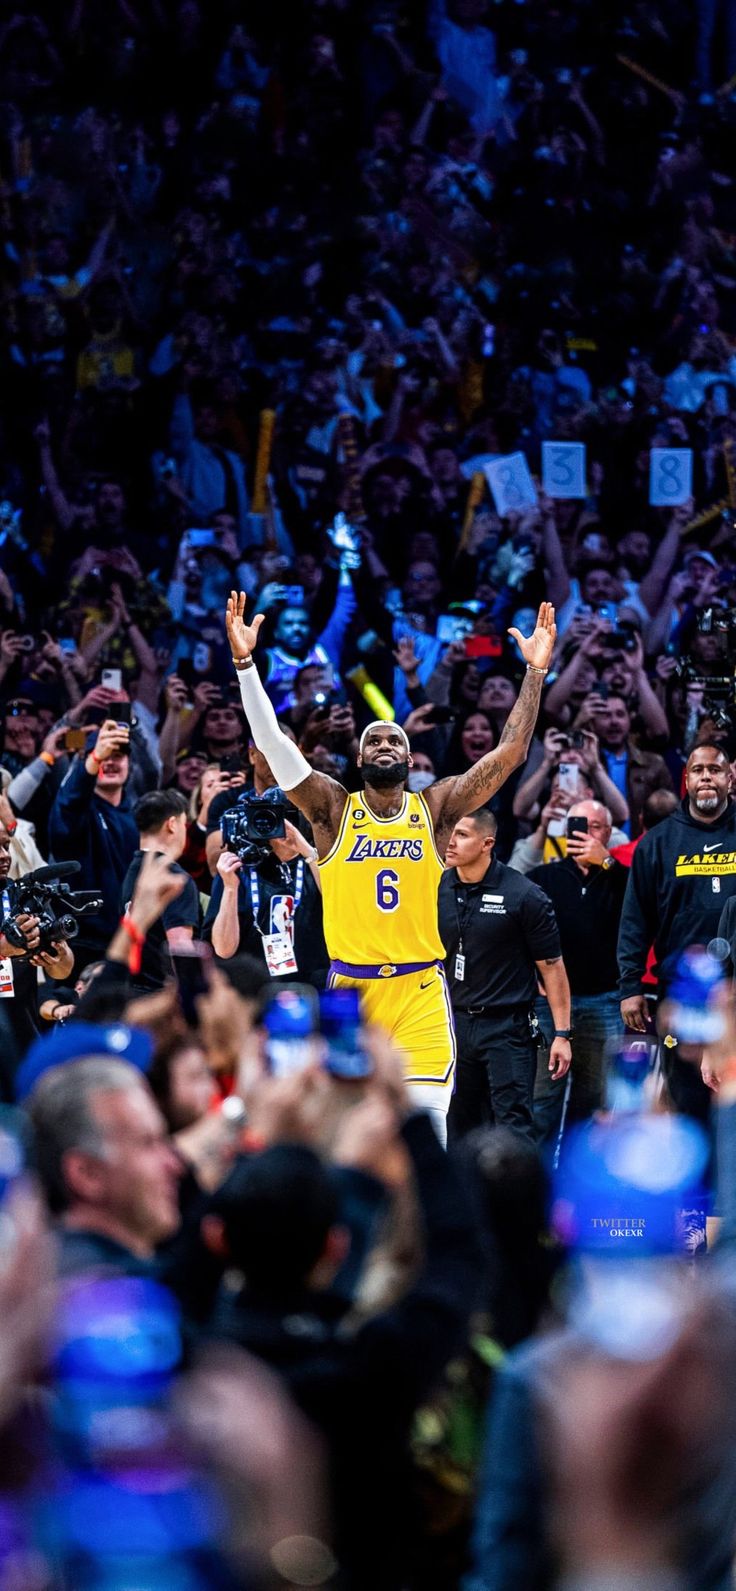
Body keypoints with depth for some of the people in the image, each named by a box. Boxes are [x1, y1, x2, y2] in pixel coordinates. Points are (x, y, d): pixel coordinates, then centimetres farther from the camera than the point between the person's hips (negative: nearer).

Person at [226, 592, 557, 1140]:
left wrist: (536, 672, -6)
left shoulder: (436, 809, 4)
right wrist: (245, 662, -15)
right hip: (350, 988, 0)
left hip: (420, 991, 0)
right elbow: (272, 742, -6)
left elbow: (511, 752, 0)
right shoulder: (334, 809, 3)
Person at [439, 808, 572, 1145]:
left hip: (507, 1028, -5)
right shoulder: (437, 889, 4)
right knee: (459, 1127, 9)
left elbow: (551, 966, -4)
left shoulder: (523, 896, -8)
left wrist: (562, 1034, -6)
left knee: (514, 1128, -10)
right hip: (453, 1025, 5)